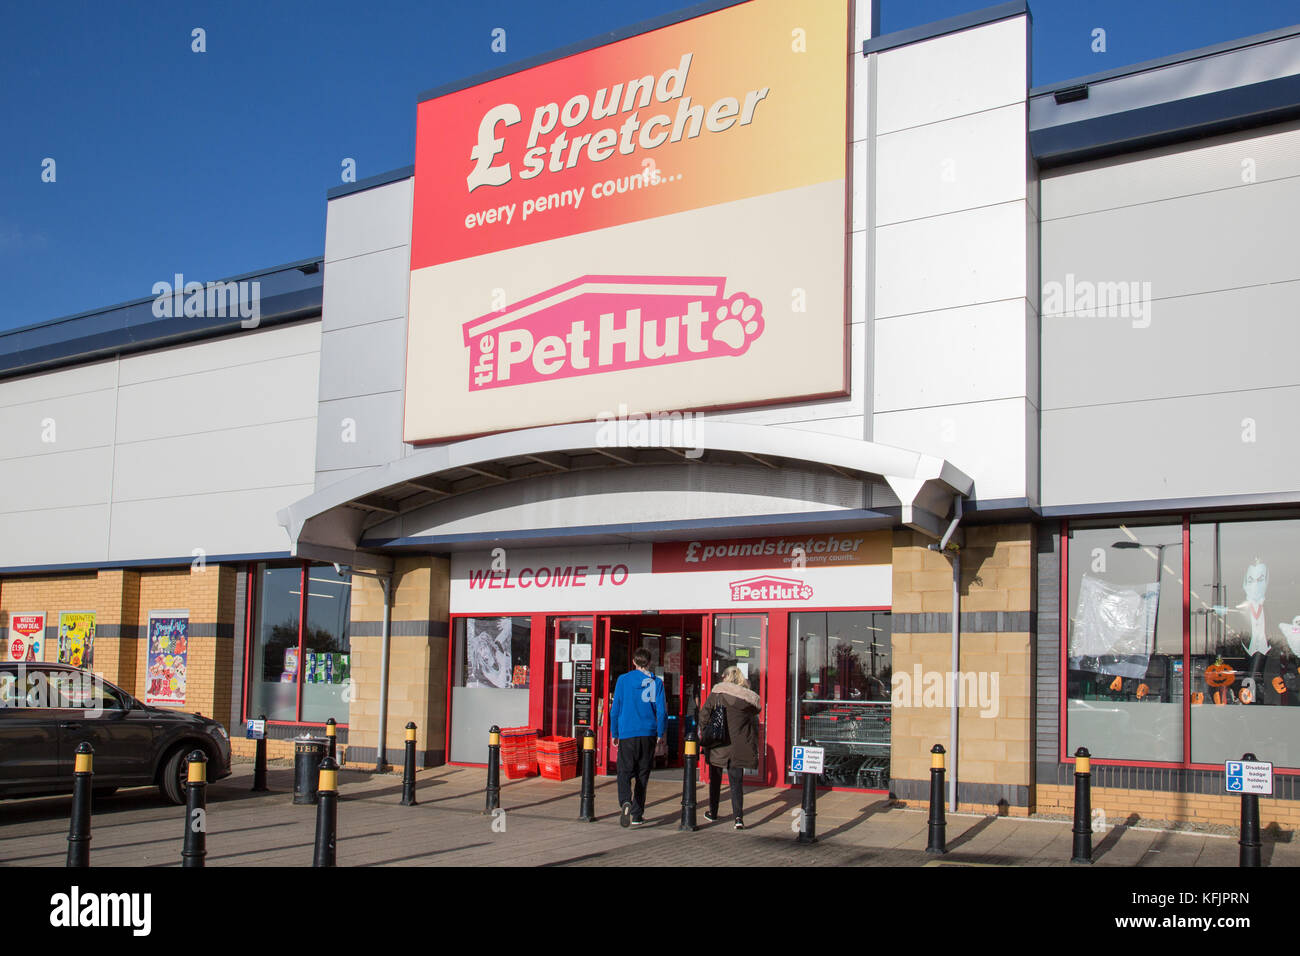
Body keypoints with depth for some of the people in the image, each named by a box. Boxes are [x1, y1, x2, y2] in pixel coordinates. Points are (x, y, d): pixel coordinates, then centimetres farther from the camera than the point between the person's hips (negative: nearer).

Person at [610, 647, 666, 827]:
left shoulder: (623, 680, 1)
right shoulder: (656, 682, 2)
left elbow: (615, 709, 2)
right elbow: (661, 710, -1)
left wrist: (614, 734, 10)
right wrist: (660, 734, 9)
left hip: (627, 734, -1)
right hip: (648, 733, 1)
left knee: (625, 772, 2)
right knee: (642, 775, 9)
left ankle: (626, 802, -25)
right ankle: (636, 815, 11)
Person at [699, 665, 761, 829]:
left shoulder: (717, 693, -5)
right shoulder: (750, 699, 2)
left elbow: (703, 716, -5)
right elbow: (754, 725, 8)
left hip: (718, 746, -1)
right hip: (738, 748, 1)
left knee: (715, 779, 16)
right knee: (736, 782, 4)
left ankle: (712, 813, 28)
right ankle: (738, 816, -11)